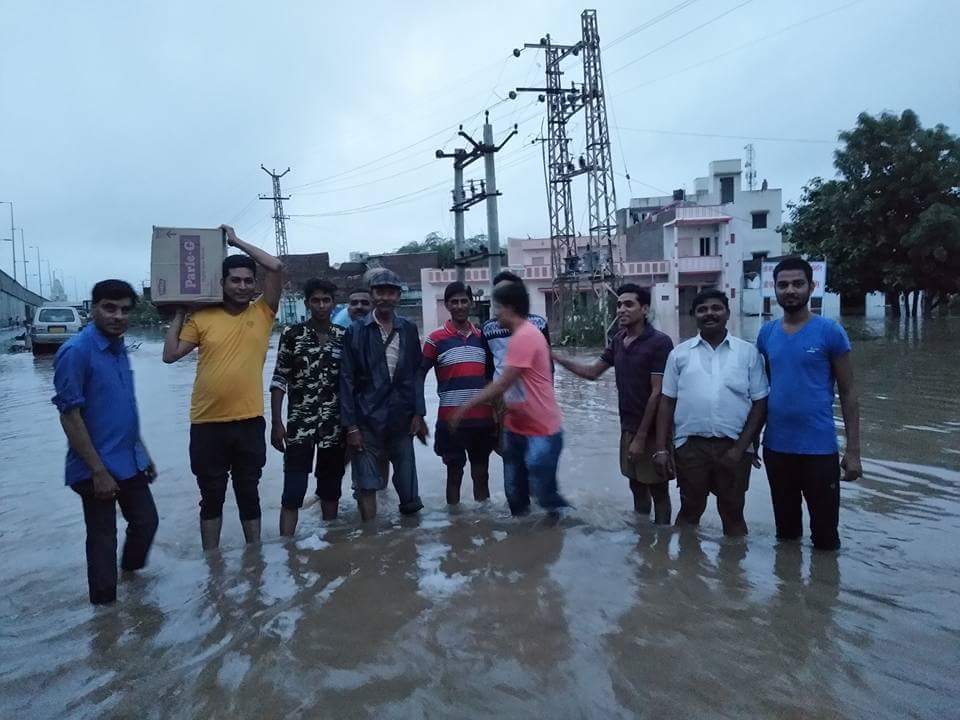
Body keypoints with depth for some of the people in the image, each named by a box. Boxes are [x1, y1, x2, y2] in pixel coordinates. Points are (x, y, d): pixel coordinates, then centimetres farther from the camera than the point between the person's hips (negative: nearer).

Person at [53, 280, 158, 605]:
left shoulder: (119, 348, 7)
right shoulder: (76, 351, -17)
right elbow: (69, 416, -19)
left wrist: (143, 452, 18)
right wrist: (98, 470, -19)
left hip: (130, 461, 7)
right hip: (98, 468, -7)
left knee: (146, 521, 17)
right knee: (103, 538, 6)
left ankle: (131, 572, 44)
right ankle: (105, 602, 24)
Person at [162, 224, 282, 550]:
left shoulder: (263, 313, 0)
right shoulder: (202, 318, 2)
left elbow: (276, 267, -9)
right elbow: (170, 355, 2)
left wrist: (237, 241, -2)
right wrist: (179, 315, 5)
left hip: (249, 421, 0)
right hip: (207, 424, 1)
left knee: (249, 494, 14)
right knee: (211, 497, 14)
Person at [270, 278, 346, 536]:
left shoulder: (344, 337, 5)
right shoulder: (292, 334, -2)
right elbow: (279, 380, -2)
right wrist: (276, 423, -8)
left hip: (335, 427, 3)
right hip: (299, 425, -3)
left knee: (331, 489, 13)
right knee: (293, 492, -5)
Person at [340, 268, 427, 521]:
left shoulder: (408, 330, 6)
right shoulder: (356, 331, -2)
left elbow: (416, 374, 9)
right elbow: (347, 380, -4)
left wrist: (418, 414, 2)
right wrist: (351, 426, -8)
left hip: (401, 421, 2)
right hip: (367, 423, -2)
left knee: (408, 488, 7)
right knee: (367, 487, 2)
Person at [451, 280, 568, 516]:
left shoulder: (525, 336, -21)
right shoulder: (521, 335, 11)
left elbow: (503, 384, -23)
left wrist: (466, 406, -17)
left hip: (541, 431, -9)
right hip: (516, 429, 9)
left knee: (544, 493, -2)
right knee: (515, 494, 13)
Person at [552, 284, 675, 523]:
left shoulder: (659, 342, -15)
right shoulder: (618, 341, 6)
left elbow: (658, 393, -17)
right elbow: (592, 372, 14)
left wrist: (641, 436, -17)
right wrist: (556, 357, 1)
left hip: (651, 431, -7)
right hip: (627, 428, 7)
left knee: (658, 490, 6)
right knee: (636, 485, 17)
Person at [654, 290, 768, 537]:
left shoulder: (748, 352, 1)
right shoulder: (679, 353, 4)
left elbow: (760, 403, 0)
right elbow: (667, 402, 5)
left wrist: (740, 447, -8)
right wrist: (661, 449, -1)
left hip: (733, 447, 0)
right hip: (690, 446, 1)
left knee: (733, 513, 12)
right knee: (690, 511, 13)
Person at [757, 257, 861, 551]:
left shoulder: (830, 332, -8)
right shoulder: (766, 333, 3)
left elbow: (848, 392, -5)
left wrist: (853, 450, -9)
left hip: (820, 448, -3)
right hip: (776, 447, 4)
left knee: (825, 533, 8)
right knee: (785, 529, 19)